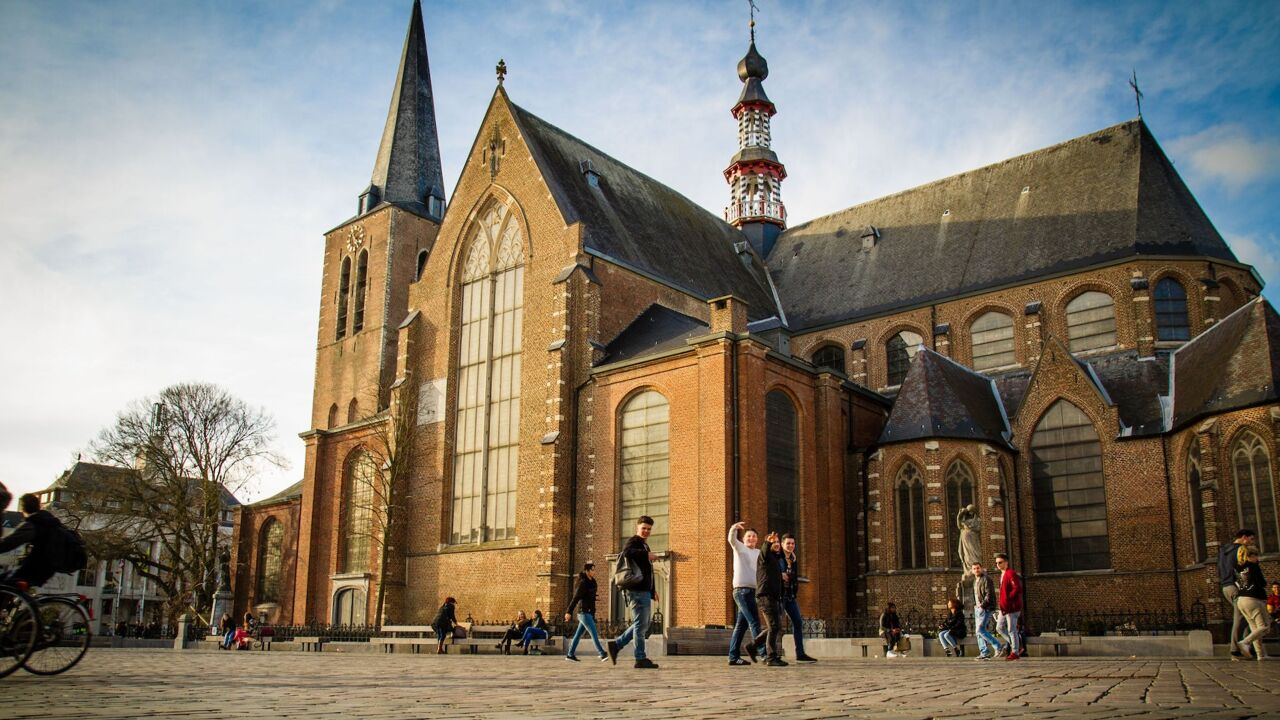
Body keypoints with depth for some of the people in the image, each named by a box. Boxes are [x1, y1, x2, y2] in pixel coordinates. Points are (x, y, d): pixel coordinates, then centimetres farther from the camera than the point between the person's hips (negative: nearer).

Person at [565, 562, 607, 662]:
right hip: (584, 613, -8)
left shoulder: (591, 582, 14)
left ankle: (570, 654, 16)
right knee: (594, 633, -12)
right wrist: (569, 612, -19)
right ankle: (602, 654, -16)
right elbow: (575, 598, -16)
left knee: (578, 634, 11)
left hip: (589, 613, 8)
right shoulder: (583, 583, -12)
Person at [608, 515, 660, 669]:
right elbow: (626, 552, -30)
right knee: (641, 624, -6)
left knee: (643, 624, 14)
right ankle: (641, 659, -2)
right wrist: (647, 554, -29)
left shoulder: (644, 545, 24)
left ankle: (616, 644, 16)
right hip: (637, 590, -10)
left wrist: (652, 589, 29)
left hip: (644, 590, 10)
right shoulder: (634, 541, -5)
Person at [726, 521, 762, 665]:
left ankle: (734, 656, 11)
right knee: (754, 622, -13)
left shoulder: (758, 553, 22)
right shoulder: (739, 548, 2)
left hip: (752, 591, 7)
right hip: (742, 590, -7)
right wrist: (734, 528, -37)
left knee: (742, 625, 7)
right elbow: (731, 539, -17)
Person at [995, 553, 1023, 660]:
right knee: (1000, 628, 12)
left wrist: (1008, 599, -20)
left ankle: (1015, 652, 6)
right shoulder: (1002, 574, 17)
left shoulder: (1011, 573, -14)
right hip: (1004, 608, 10)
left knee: (1011, 630, -3)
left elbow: (1017, 589, -23)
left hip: (1012, 607, -10)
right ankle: (1017, 646, 21)